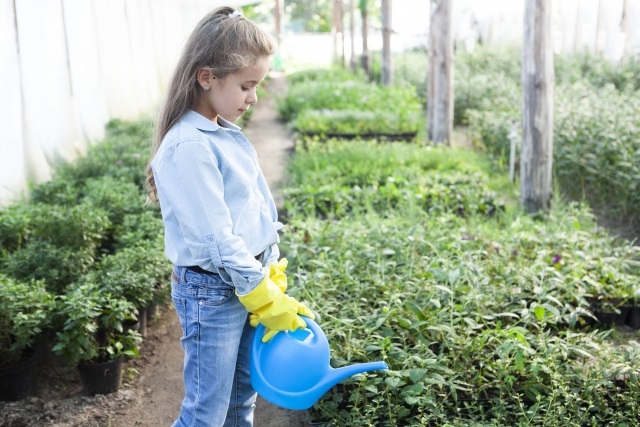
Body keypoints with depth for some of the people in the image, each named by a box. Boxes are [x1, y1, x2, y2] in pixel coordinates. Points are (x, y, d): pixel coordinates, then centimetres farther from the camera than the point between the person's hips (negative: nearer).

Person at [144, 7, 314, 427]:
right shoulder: (188, 147, -21)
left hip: (250, 281, 8)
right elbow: (216, 239, -21)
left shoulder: (228, 134, 6)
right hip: (212, 291, -8)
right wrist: (267, 300, -15)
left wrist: (273, 277, 7)